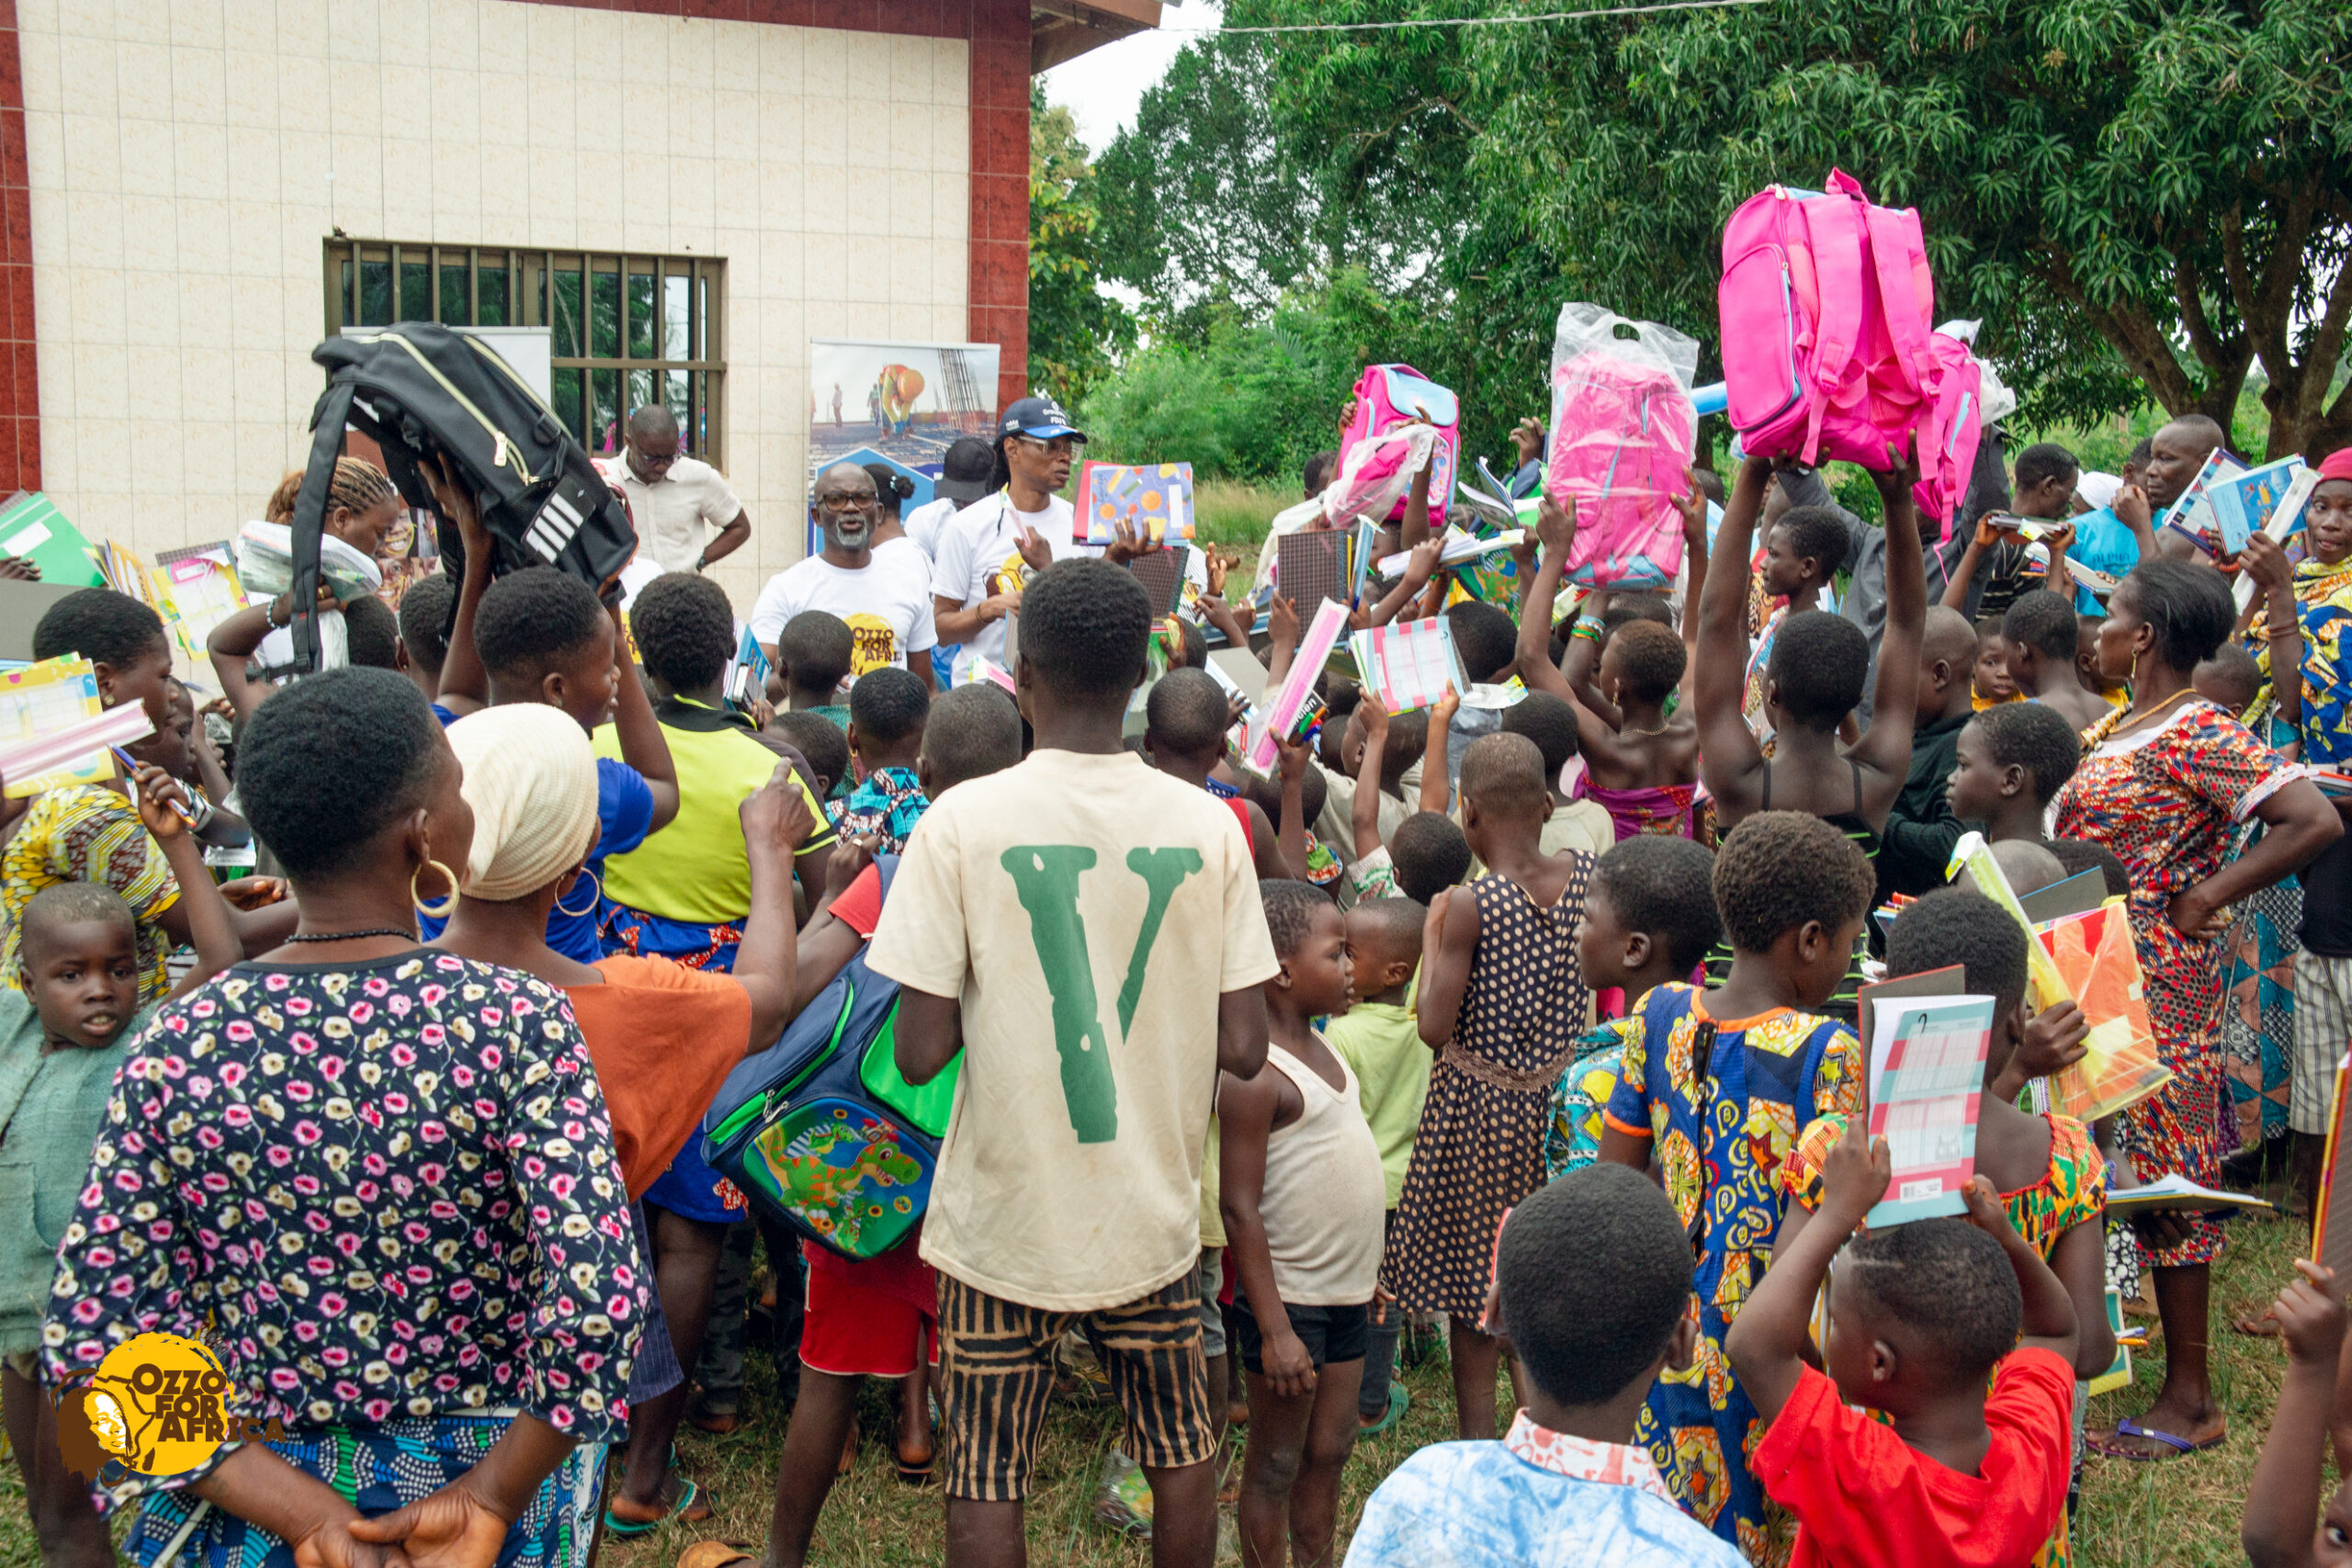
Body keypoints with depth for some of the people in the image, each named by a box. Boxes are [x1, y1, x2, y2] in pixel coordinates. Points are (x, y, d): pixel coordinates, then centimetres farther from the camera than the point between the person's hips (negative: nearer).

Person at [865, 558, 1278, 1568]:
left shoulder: (964, 821, -13)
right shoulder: (1206, 824, -6)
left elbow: (920, 1052, -14)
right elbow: (1242, 1048, -4)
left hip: (1004, 1218, -2)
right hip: (1152, 1216, 3)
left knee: (986, 1486, 12)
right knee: (1181, 1460, 20)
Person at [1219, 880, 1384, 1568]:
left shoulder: (1320, 1049, 8)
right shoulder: (1255, 1075, -19)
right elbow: (1240, 1208, -20)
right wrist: (1275, 1329, -21)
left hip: (1345, 1291, 8)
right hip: (1291, 1299, -8)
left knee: (1329, 1452, 17)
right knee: (1276, 1466, 6)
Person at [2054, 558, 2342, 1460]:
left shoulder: (2197, 733, -16)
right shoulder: (2118, 726, 12)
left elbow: (2315, 819, -25)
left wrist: (2209, 897, -19)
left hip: (2157, 981, -9)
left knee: (2166, 1167, -2)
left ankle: (2189, 1400, 8)